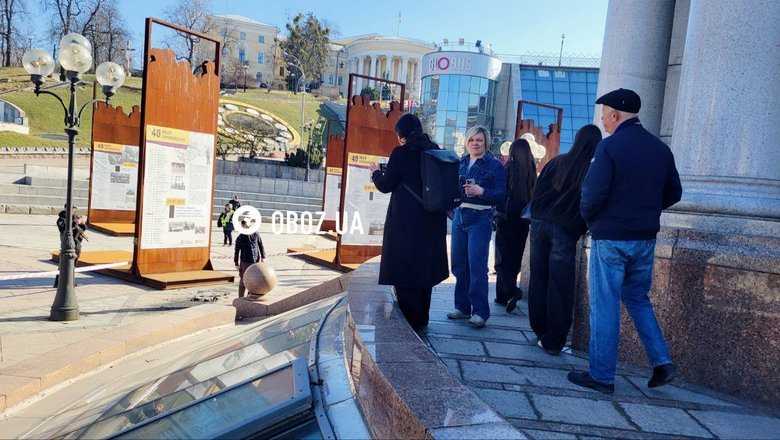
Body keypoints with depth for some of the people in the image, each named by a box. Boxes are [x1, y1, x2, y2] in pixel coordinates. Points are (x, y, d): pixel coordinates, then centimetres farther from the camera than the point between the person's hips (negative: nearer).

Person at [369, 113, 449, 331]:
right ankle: (421, 319, 27)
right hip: (432, 221, 7)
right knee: (424, 267, 16)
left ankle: (409, 323, 10)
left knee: (404, 269, 4)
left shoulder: (401, 153, -11)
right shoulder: (434, 150, 6)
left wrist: (376, 172, 15)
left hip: (405, 222, -6)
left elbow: (386, 186, -5)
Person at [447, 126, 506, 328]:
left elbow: (501, 195, -9)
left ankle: (480, 311, -2)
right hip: (459, 217, 6)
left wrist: (481, 191, -23)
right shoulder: (460, 163, 13)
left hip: (480, 220, -5)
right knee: (459, 264, 8)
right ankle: (462, 307, 20)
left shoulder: (494, 165, -2)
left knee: (477, 266, -9)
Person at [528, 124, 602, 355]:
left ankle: (540, 331, 23)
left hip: (539, 224, 5)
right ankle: (553, 341, 5)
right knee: (559, 286, 1)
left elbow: (537, 191, 10)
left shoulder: (556, 162, 5)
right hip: (564, 232, -4)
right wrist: (579, 228, 3)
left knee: (538, 279, 13)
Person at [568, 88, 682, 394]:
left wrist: (588, 217, 1)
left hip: (610, 237, -6)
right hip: (645, 238, 6)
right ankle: (662, 362, 15)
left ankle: (601, 375, 9)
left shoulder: (609, 146, -12)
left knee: (605, 305, 2)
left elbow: (593, 194, -18)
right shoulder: (660, 148, 8)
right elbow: (674, 193, 12)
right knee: (637, 298, 22)